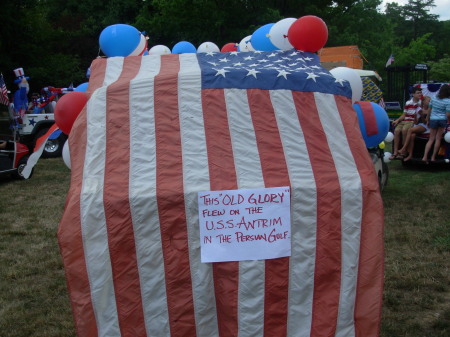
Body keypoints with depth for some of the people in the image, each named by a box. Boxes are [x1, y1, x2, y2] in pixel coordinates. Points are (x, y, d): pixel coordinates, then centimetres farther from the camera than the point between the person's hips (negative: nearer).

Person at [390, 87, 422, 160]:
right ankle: (395, 152, -24)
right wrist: (397, 120, -1)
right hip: (405, 121, 3)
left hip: (413, 122, -3)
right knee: (397, 130, -25)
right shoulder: (408, 103, 11)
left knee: (404, 130, -33)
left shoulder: (421, 103, 4)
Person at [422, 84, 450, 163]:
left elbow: (429, 111, 9)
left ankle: (425, 157, -3)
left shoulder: (434, 99, 2)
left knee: (431, 139, 8)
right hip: (442, 120, -3)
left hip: (433, 120, 3)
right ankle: (433, 157, 9)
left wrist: (428, 120, 19)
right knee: (438, 139, 7)